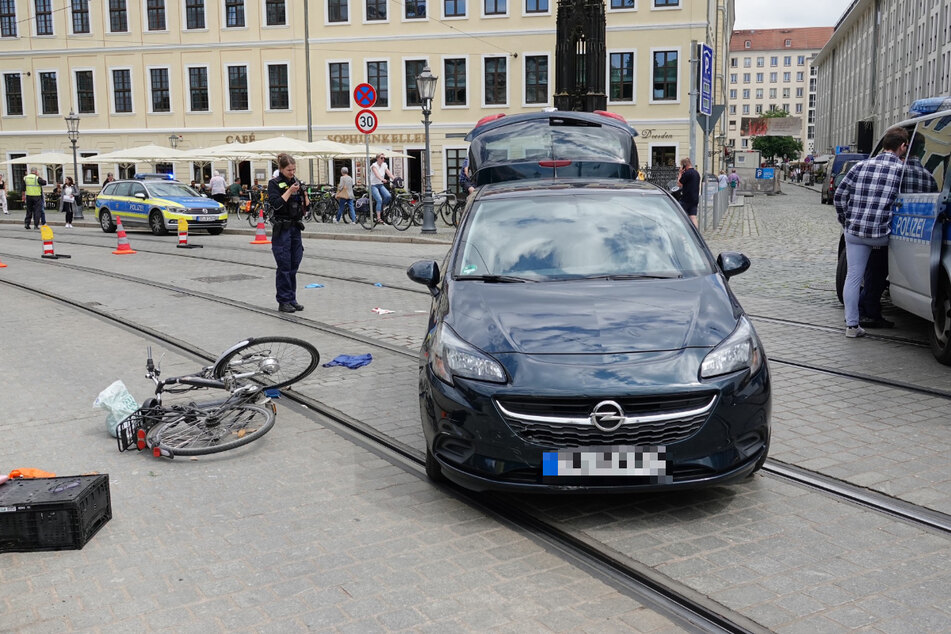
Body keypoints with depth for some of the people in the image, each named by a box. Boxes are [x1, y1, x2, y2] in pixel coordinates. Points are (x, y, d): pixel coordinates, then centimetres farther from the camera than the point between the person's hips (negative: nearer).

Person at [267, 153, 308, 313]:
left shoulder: (296, 181, 11)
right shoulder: (274, 183, -5)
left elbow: (305, 205, 14)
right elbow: (275, 204, -17)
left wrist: (304, 195, -5)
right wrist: (289, 191, -18)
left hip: (296, 227, 6)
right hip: (282, 228, -6)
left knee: (294, 265, 8)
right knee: (284, 266, -4)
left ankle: (292, 299, 16)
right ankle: (283, 301, 2)